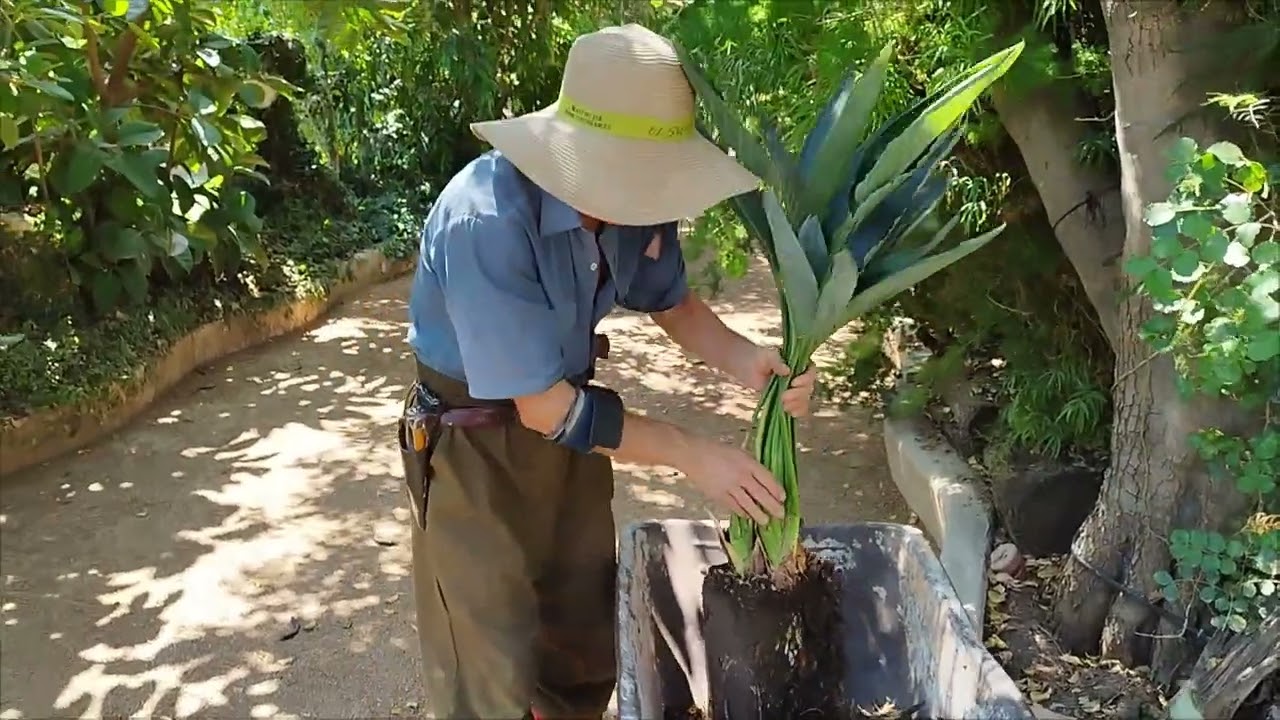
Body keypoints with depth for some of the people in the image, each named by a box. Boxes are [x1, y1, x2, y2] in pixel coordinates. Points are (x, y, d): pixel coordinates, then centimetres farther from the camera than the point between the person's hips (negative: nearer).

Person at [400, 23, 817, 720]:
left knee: (588, 632, 22)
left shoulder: (631, 198, -16)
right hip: (477, 445, -6)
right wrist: (691, 453, -27)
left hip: (564, 409, 6)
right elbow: (542, 407, -30)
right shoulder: (486, 221, -35)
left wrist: (744, 360, -18)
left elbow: (670, 300, 2)